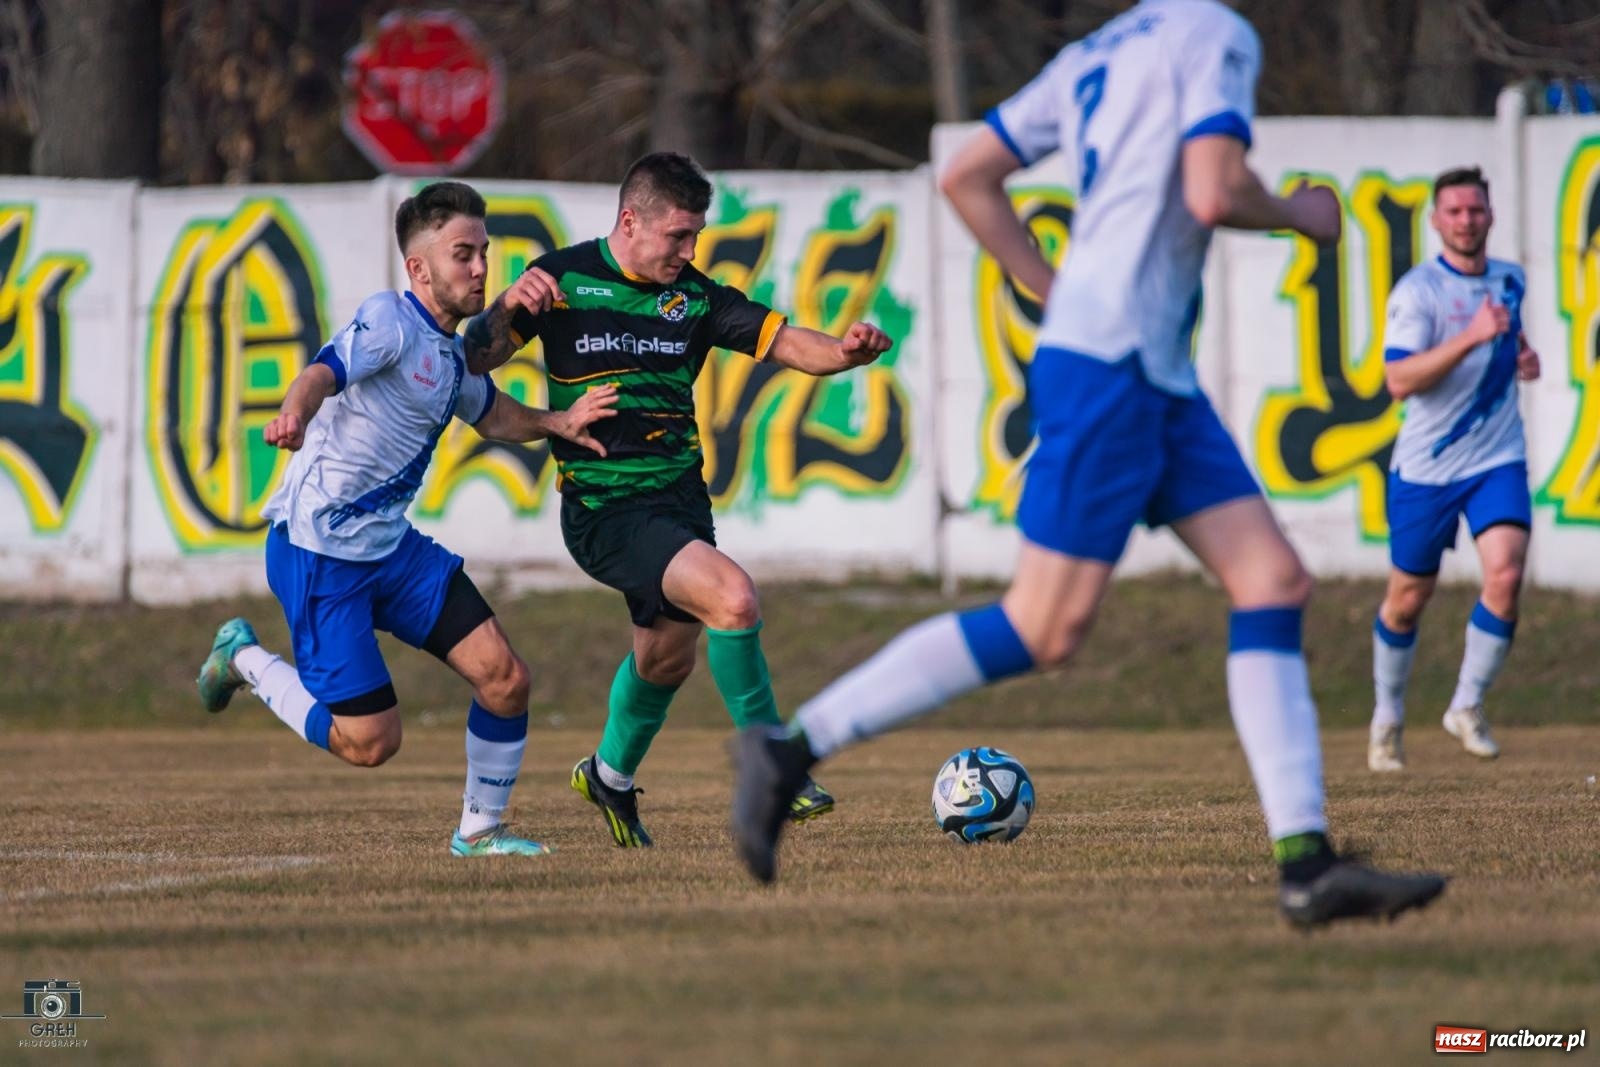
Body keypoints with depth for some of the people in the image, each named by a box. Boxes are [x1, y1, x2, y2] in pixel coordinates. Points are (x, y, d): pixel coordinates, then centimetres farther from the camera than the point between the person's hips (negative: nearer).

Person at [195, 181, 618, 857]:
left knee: (505, 680, -2)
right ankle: (245, 661, 17)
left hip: (393, 544, 8)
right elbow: (325, 372, -34)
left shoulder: (453, 354, 12)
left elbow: (492, 416, 33)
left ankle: (479, 829, 17)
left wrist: (558, 423, 12)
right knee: (370, 743, -8)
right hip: (319, 552, -8)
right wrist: (293, 413, -57)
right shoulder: (390, 321, -15)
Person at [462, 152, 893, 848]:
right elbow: (475, 361, -5)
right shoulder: (563, 280, -6)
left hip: (680, 497, 6)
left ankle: (610, 776, 47)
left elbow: (787, 344, -1)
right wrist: (508, 307, -25)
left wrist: (847, 349, -22)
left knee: (668, 656, 20)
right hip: (603, 510, -6)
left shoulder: (695, 296, 4)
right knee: (732, 596, -25)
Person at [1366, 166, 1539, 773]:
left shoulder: (1511, 282, 7)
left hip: (1497, 461, 3)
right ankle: (1388, 715, 31)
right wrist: (1472, 337, -31)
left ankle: (1467, 706, -3)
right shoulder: (1417, 290, -11)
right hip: (1425, 467, -3)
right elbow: (1399, 380, -24)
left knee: (1505, 575, -19)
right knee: (1407, 600, 8)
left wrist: (1523, 357, 9)